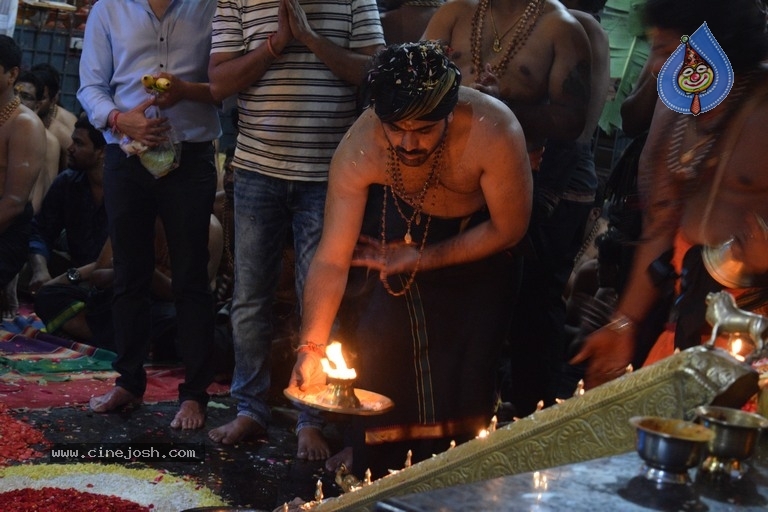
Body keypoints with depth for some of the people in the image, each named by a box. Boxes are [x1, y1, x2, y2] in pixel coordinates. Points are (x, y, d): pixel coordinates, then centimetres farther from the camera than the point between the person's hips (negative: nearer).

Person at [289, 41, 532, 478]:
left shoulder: (494, 132, -37)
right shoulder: (360, 150, -32)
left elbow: (509, 230, -22)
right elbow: (332, 258, -29)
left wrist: (420, 260, -21)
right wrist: (312, 349, -37)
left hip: (474, 239, -1)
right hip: (395, 224, 1)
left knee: (462, 363, -3)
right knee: (375, 340, -5)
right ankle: (372, 462, 19)